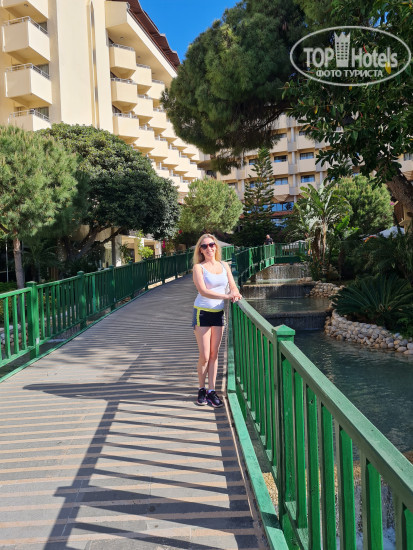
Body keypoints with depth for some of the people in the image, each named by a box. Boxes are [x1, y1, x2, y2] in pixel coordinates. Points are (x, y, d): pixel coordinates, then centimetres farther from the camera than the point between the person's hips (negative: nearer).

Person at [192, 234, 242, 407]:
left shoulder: (224, 265, 9)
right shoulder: (198, 267, -6)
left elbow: (233, 285, 7)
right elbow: (202, 290, -18)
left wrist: (235, 292, -17)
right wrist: (226, 296, -27)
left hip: (219, 313, 4)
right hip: (202, 313, -4)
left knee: (214, 354, 7)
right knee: (204, 356, -2)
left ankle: (211, 391, 16)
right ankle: (201, 390, 18)